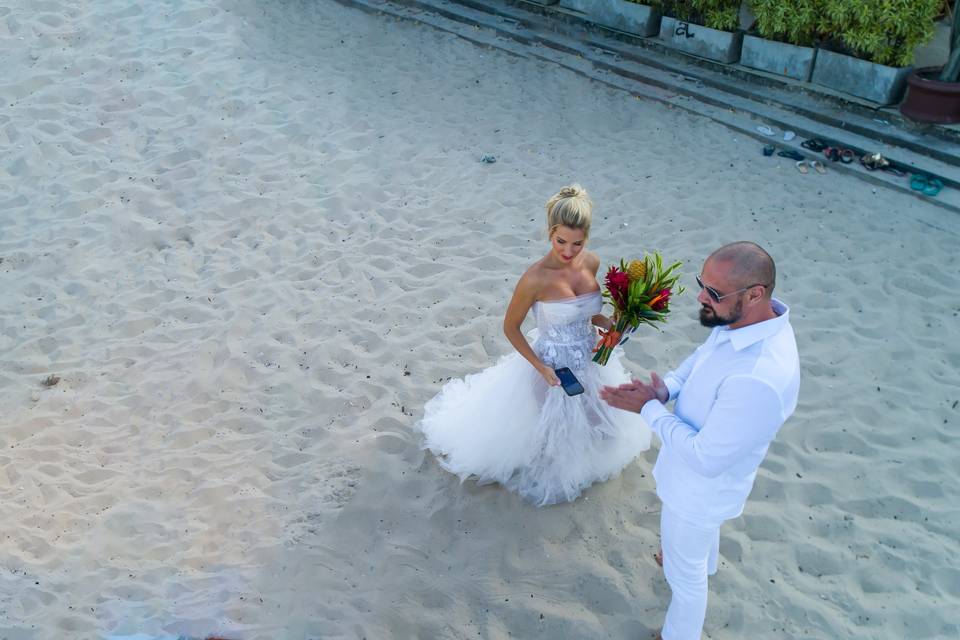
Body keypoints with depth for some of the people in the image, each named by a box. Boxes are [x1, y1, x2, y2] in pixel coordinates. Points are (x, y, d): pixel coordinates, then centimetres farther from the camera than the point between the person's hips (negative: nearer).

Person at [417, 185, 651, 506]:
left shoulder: (591, 263, -11)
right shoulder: (536, 278, -29)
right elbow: (510, 327, -16)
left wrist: (611, 325, -10)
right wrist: (542, 369, -20)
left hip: (590, 362, 6)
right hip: (553, 367, -6)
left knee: (587, 425, 28)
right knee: (548, 433, 15)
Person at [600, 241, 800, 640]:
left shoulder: (760, 380, -44)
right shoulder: (744, 320, -17)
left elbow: (704, 458, -34)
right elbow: (702, 357, 5)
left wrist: (649, 409, -24)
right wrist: (666, 387, -14)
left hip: (699, 487, -9)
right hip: (697, 471, 9)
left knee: (684, 571, 19)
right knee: (701, 531, 40)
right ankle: (704, 561, 71)